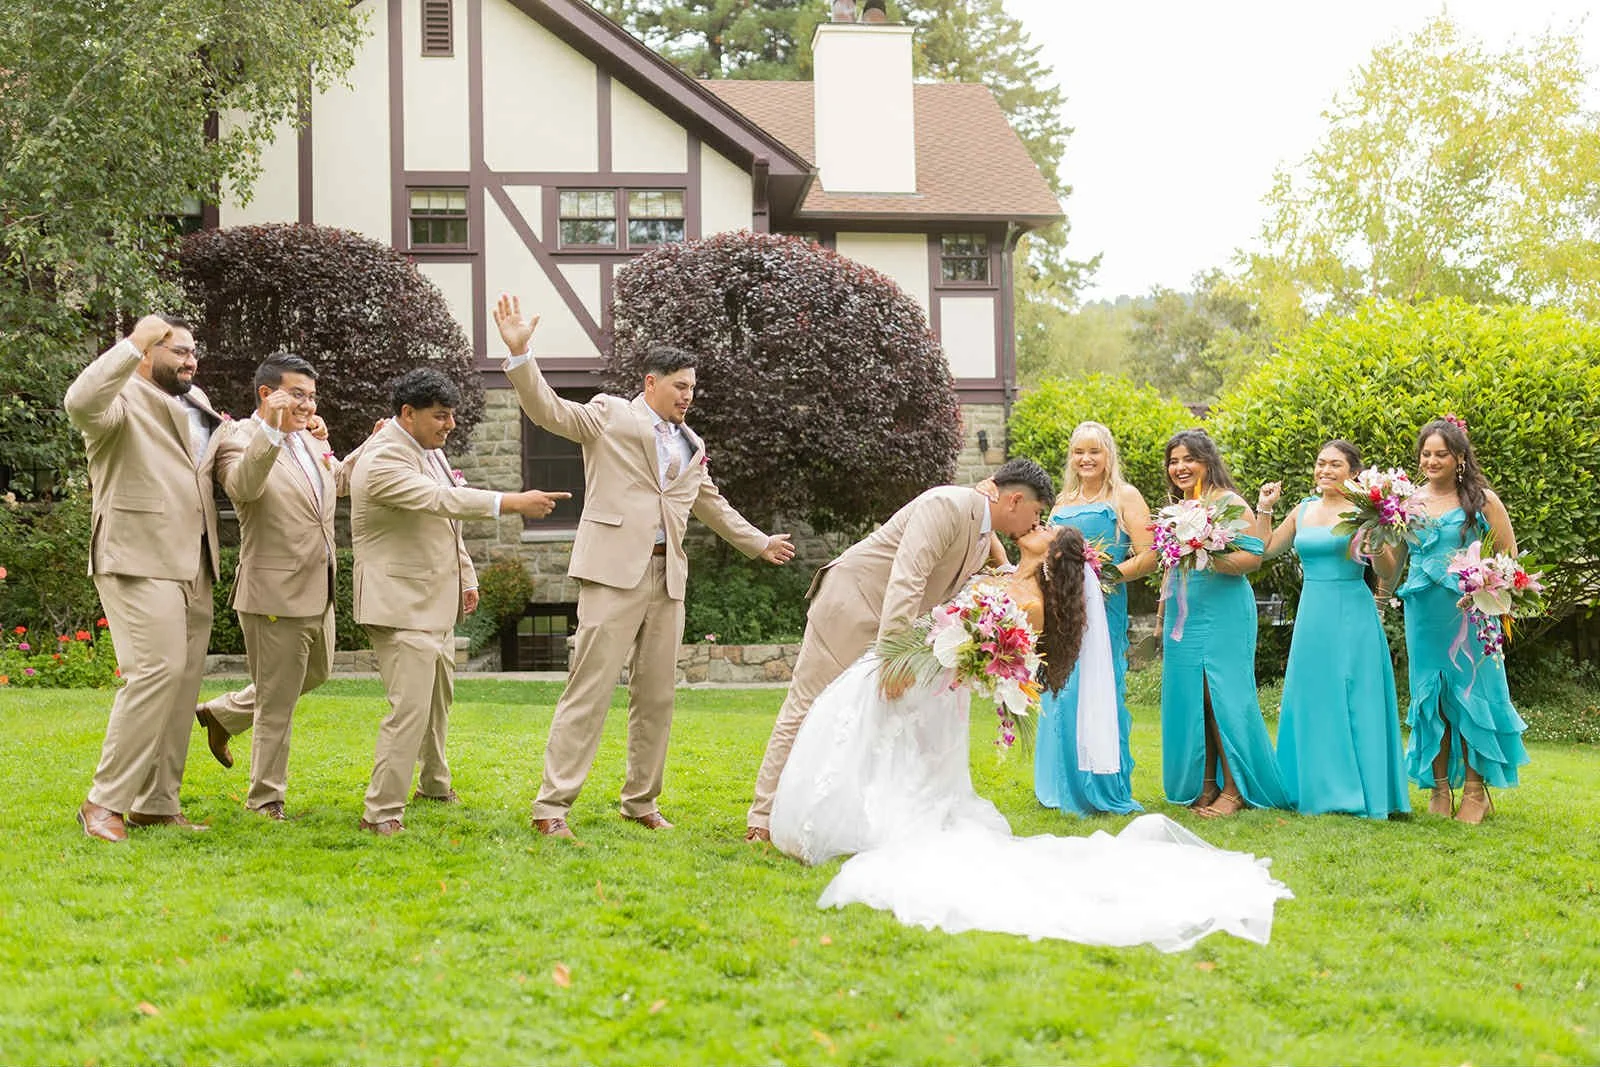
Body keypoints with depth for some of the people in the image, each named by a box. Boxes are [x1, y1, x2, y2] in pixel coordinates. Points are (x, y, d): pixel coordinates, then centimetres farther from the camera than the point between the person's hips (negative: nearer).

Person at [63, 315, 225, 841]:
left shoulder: (196, 405, 21)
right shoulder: (125, 399, -5)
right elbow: (81, 403, -29)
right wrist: (133, 344, -31)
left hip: (194, 568, 9)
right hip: (140, 561, -9)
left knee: (183, 680, 7)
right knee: (157, 670, -17)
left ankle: (157, 804, 14)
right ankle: (105, 802, -10)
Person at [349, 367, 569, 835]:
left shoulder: (428, 449, 9)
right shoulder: (382, 461, -22)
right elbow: (441, 500, -34)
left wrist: (466, 575, 20)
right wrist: (514, 503, -38)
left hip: (437, 602, 10)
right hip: (401, 604, -10)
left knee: (438, 698, 23)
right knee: (410, 708, -15)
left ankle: (434, 783, 41)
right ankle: (382, 811, -10)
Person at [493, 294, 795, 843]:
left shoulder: (690, 446, 21)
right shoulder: (609, 415, 5)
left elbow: (712, 504, 35)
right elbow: (548, 409, -7)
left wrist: (759, 543, 43)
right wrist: (518, 352, -19)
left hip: (667, 578, 6)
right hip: (614, 572, -6)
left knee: (657, 696, 9)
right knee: (590, 690, -10)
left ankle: (641, 802, 20)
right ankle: (552, 807, -9)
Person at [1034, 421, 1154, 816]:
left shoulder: (1124, 497, 1)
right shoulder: (1063, 502, 18)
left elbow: (1149, 556, -7)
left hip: (1102, 608, -6)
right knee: (1057, 693, 5)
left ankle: (1104, 792, -1)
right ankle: (1064, 788, 14)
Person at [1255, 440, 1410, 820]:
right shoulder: (1304, 510, 11)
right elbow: (1266, 549, 22)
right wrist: (1264, 509, 13)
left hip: (1352, 616, -6)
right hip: (1312, 614, 6)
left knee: (1352, 700, -1)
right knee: (1312, 699, 8)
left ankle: (1358, 792, 7)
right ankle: (1319, 790, 17)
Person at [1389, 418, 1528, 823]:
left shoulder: (1482, 500, -1)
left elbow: (1509, 558, 2)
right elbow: (1393, 562, 13)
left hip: (1469, 614, -3)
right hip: (1424, 614, 3)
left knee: (1470, 694, -2)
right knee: (1430, 697, 6)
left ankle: (1476, 791, 7)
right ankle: (1440, 788, 15)